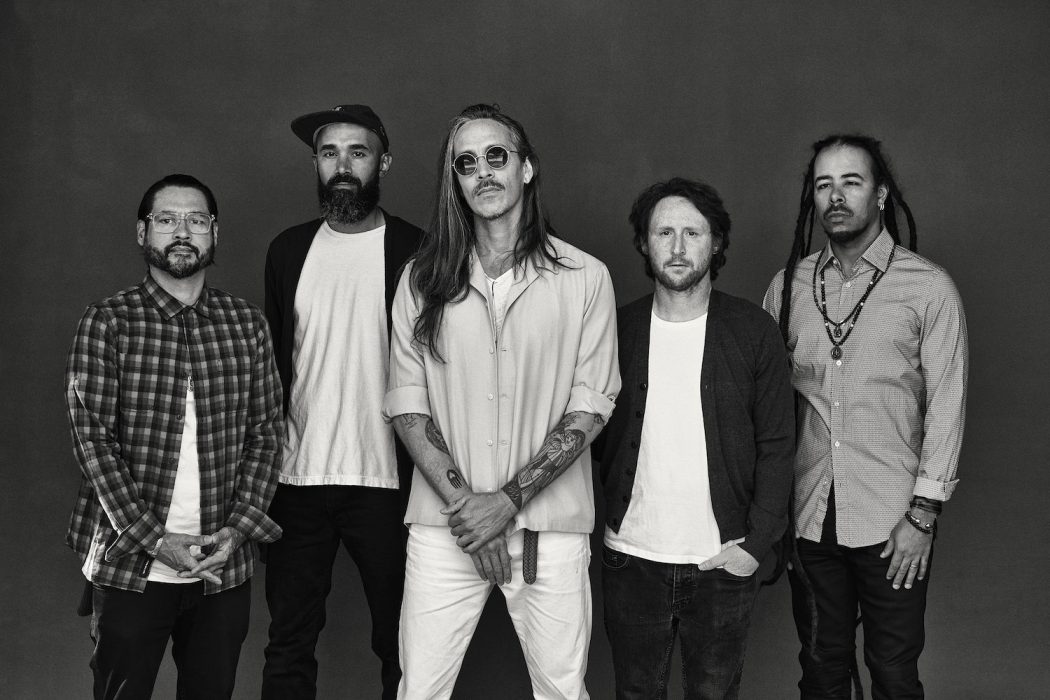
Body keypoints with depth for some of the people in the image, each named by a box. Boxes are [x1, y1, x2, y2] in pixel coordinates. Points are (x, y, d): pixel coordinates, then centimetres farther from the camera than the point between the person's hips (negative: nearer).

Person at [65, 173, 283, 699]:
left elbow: (266, 435, 4)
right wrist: (155, 539, -14)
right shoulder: (108, 322, -2)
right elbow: (92, 438, -7)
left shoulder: (247, 324, 5)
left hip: (224, 565, 2)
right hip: (131, 567, -2)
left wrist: (238, 528, -8)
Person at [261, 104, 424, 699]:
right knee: (289, 644, 13)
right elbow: (272, 361, 12)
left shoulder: (415, 251, -3)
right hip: (296, 479, 3)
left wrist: (425, 478, -9)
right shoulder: (289, 250, 8)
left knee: (401, 646, 10)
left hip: (386, 482, -3)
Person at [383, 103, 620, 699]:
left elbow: (590, 406, -3)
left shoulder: (586, 278, 0)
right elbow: (407, 405, 1)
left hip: (550, 528, -1)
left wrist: (509, 499, -11)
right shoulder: (423, 280, 5)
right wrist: (461, 500, -10)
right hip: (444, 528, 1)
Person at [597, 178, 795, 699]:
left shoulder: (753, 330, -3)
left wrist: (757, 542, -9)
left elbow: (777, 444, -2)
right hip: (630, 558, 1)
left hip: (722, 562, -1)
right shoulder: (617, 329, 1)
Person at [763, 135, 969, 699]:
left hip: (892, 519, -2)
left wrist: (923, 514, -9)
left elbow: (946, 404, -5)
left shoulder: (928, 287, -4)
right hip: (808, 514, 3)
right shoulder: (788, 286, 5)